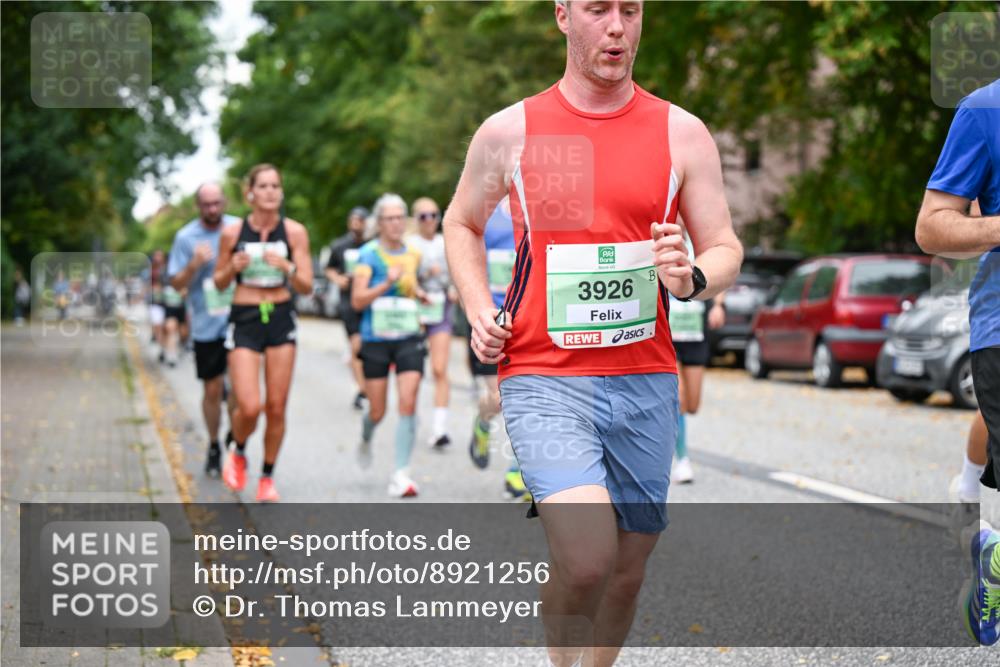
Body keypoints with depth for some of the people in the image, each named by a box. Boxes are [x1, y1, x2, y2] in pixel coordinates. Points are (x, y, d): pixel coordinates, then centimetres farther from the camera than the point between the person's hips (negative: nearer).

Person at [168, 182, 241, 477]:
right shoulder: (186, 237, -1)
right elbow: (177, 284, -2)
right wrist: (194, 265, -20)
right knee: (212, 390, 8)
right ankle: (214, 447, 25)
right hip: (206, 327, 0)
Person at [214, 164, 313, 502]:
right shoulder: (232, 233, -3)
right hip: (244, 320, -1)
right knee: (249, 408, -13)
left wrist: (287, 267, -22)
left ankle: (268, 477, 20)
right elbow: (220, 282, 8)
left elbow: (306, 287, -3)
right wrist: (233, 267, -13)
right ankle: (236, 450, 20)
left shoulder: (294, 232, -2)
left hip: (281, 320, 1)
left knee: (276, 407, 2)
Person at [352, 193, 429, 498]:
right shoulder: (369, 254, -5)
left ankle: (401, 474, -10)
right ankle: (366, 440, 43)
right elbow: (357, 300, -11)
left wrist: (418, 293, 6)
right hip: (376, 339, -2)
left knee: (408, 403, -14)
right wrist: (386, 284, -22)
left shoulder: (413, 254, 8)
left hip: (409, 338, 2)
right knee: (377, 411, 6)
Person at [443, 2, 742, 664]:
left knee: (627, 571, 10)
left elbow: (726, 250, 7)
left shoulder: (682, 132, 4)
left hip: (646, 383, 3)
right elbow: (462, 224, 18)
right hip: (544, 380, -3)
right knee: (587, 559, -21)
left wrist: (691, 278, -16)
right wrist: (480, 312, 2)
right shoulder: (510, 131, 2)